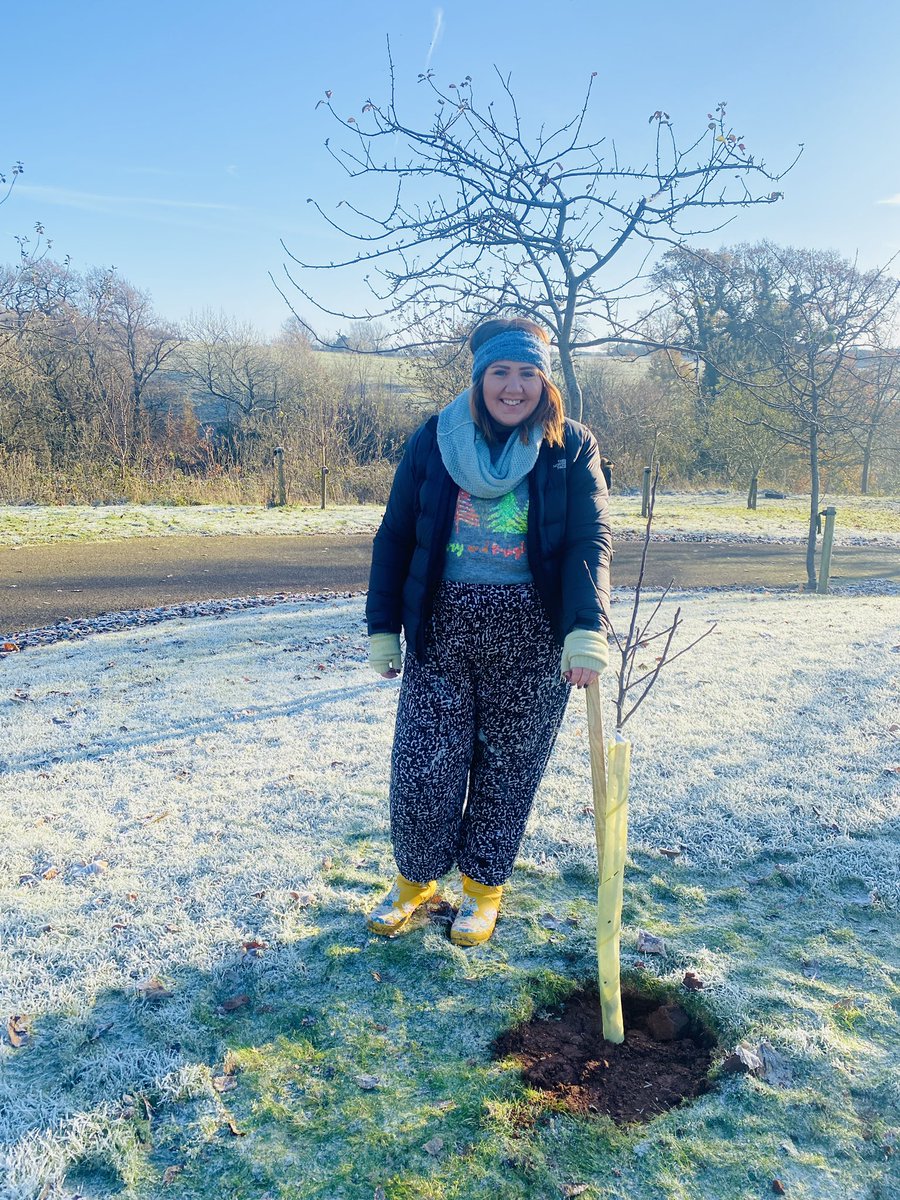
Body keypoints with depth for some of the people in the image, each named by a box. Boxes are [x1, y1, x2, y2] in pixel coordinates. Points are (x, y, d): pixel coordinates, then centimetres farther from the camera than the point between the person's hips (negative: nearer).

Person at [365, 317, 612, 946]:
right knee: (421, 770, 2)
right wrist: (383, 627, 1)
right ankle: (415, 878, 28)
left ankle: (484, 885, 32)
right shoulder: (433, 441, 1)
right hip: (441, 631, 1)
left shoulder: (571, 447, -2)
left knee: (508, 771, 10)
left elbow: (590, 541, -12)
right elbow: (395, 538, 4)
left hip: (531, 637, 0)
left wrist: (588, 630, -27)